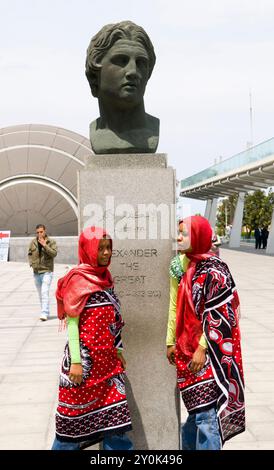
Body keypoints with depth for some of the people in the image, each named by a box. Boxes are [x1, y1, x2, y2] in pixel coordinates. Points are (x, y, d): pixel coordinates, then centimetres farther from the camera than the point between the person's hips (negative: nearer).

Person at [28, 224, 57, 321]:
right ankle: (45, 312, 25)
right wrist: (31, 263, 1)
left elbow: (54, 253, -16)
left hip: (47, 271, -5)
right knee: (40, 294, 13)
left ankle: (44, 314, -18)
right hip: (36, 271, 5)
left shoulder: (51, 242, -5)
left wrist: (45, 245, -24)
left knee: (45, 292, -16)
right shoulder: (33, 242, 5)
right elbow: (30, 253, 16)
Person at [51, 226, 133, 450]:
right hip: (85, 359, -7)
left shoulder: (104, 276, 9)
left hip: (106, 358, 7)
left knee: (115, 413, 9)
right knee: (78, 414, 8)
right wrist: (75, 361, -17)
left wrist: (118, 350, 16)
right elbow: (72, 322, -14)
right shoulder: (78, 279, -12)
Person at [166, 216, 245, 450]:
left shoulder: (213, 270, -17)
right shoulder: (182, 265, 6)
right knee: (196, 406, 21)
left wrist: (202, 349, -16)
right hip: (188, 347, 7)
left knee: (206, 411, 0)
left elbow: (218, 317, -17)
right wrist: (171, 341, 13)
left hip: (209, 352, -7)